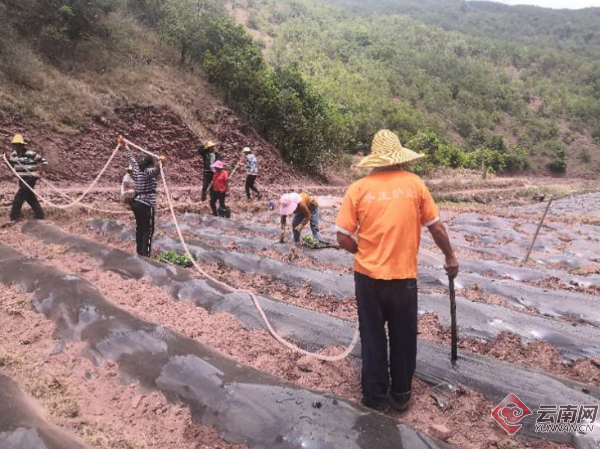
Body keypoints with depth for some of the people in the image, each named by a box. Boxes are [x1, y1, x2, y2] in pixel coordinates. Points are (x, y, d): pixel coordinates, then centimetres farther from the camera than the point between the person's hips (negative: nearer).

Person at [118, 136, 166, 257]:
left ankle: (139, 252, 27)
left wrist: (125, 146, 33)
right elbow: (156, 170, -41)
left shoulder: (137, 170, 4)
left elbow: (132, 159, 19)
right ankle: (146, 255, 1)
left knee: (139, 228, 17)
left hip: (136, 203, 8)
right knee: (148, 230, 0)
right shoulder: (149, 172, -17)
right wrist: (160, 163, -60)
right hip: (146, 205, -8)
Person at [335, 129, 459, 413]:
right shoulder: (415, 184, -3)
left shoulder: (358, 188, -6)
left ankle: (376, 396, 26)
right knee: (403, 337, 17)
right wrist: (450, 257, 19)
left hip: (368, 276, 0)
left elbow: (343, 238, -7)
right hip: (404, 276, 1)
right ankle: (401, 395, 31)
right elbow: (436, 227, 3)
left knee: (373, 337, 15)